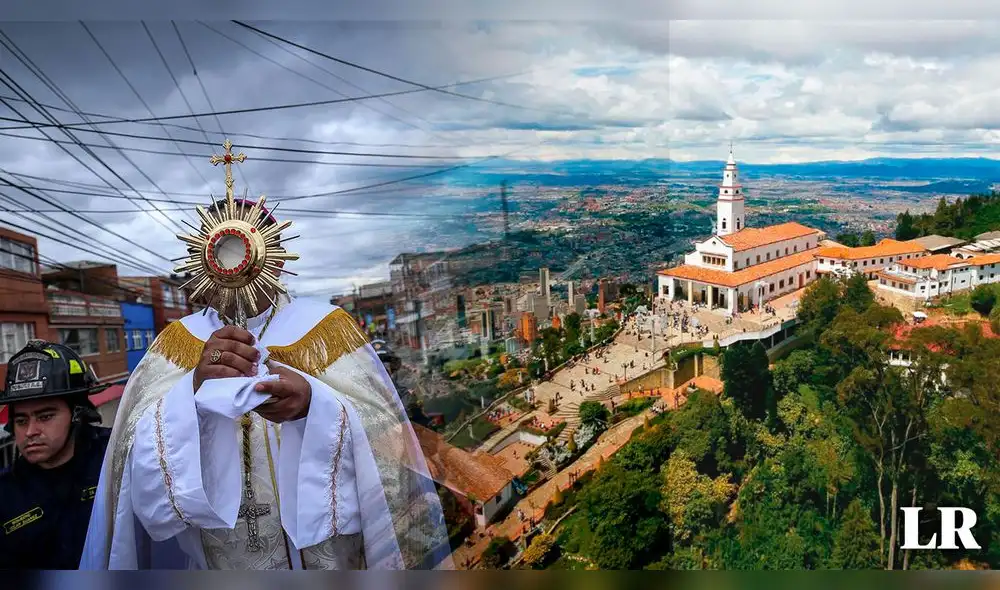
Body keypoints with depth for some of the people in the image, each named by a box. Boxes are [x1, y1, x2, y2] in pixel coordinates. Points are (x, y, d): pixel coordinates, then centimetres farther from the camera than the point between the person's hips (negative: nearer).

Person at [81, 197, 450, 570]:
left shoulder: (326, 328, -8)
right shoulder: (177, 342, -2)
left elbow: (383, 444, -16)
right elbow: (141, 462, -13)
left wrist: (313, 405, -34)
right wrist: (195, 389, -31)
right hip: (215, 564, 2)